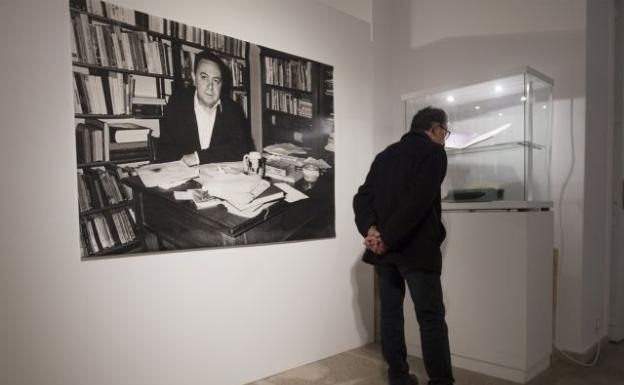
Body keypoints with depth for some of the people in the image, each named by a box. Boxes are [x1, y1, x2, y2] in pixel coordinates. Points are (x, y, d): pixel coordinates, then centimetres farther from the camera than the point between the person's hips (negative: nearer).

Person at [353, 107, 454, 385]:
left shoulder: (385, 155, 17)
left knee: (390, 314, 12)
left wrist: (370, 229, -9)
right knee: (431, 319, 2)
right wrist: (388, 238, -17)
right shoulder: (434, 152, -3)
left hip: (383, 248, 6)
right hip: (416, 248, -6)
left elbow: (362, 197, 6)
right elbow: (419, 201, -19)